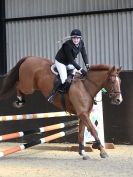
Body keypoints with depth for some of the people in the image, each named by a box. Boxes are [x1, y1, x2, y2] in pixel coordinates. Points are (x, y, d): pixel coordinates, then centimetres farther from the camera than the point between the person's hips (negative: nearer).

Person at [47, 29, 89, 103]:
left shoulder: (81, 43, -12)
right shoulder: (67, 45, -33)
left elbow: (84, 54, -7)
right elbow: (71, 60, -32)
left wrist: (87, 64, -25)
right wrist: (80, 69, -35)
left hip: (70, 62, 8)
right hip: (60, 62, -7)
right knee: (64, 80, -20)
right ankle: (52, 94, -6)